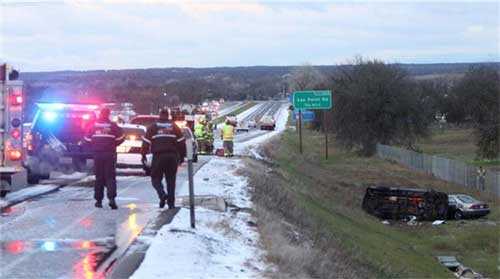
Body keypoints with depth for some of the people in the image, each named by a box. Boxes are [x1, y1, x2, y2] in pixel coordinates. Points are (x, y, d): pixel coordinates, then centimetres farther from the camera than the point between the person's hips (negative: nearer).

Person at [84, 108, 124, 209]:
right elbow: (121, 137, -5)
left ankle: (98, 200, 12)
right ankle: (111, 198, -16)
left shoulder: (94, 126, 0)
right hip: (110, 154, -2)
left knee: (99, 177, 11)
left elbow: (87, 139, 2)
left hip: (97, 154, 2)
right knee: (110, 177, 0)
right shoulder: (113, 126, -5)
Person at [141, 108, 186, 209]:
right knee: (171, 179, 10)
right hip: (172, 156, 2)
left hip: (158, 156, -2)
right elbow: (181, 142, 8)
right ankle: (171, 202, 6)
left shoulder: (153, 127, 3)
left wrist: (143, 155, 10)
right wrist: (182, 156, 14)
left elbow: (146, 142, 1)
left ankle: (162, 194, -20)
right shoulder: (174, 127, 9)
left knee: (156, 178, 7)